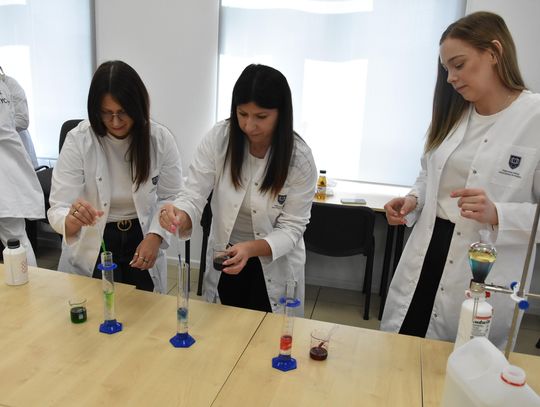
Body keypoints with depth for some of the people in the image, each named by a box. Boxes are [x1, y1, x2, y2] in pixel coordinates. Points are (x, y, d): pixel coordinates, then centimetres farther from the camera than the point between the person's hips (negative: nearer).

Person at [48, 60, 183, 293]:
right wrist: (72, 219, -43)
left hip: (142, 241, 2)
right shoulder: (78, 140, -17)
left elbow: (171, 198, -4)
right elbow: (57, 210, -20)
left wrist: (155, 236, -20)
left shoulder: (161, 139, -13)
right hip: (91, 248, -1)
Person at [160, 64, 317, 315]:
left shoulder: (299, 158, -19)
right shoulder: (218, 138, -16)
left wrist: (250, 248, -34)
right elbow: (194, 194, -16)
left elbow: (291, 228, -16)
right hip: (225, 258, 2)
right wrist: (179, 216, -39)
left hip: (275, 266, -1)